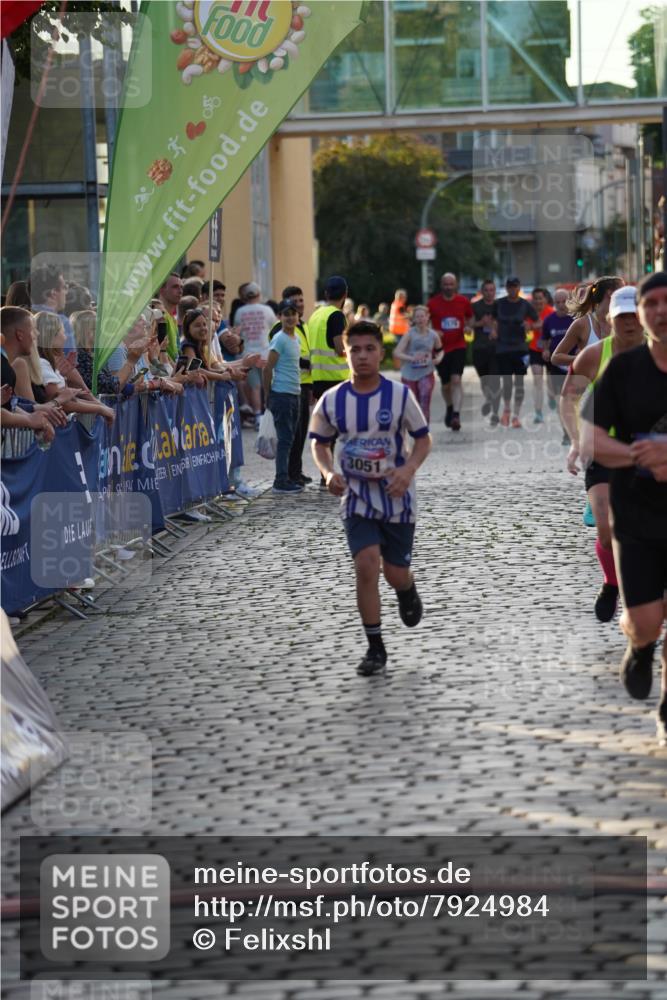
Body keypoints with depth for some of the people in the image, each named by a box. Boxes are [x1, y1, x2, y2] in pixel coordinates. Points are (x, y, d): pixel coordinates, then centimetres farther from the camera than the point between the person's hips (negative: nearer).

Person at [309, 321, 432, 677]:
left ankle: (408, 591, 46)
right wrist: (328, 473, -11)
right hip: (357, 497, 1)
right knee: (366, 564, -15)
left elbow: (423, 438, -2)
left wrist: (409, 469, -21)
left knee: (395, 571, 6)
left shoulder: (400, 395, -11)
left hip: (397, 496, -1)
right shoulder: (331, 401, -6)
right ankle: (375, 648, -4)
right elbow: (320, 442, 8)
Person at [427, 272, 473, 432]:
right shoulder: (433, 303, -4)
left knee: (456, 380, -17)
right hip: (441, 348, 1)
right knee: (445, 384, 12)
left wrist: (469, 326, -4)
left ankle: (456, 415, -23)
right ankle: (449, 408, 40)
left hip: (458, 347, -1)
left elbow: (470, 317, 18)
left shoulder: (463, 301, 0)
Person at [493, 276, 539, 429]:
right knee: (507, 382, 0)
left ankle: (516, 415, 4)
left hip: (520, 347, -1)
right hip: (503, 347, 1)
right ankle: (507, 409, 24)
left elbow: (539, 323, 5)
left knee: (519, 382, -2)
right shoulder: (499, 304, 3)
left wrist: (530, 325, -15)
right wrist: (494, 331, -2)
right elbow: (495, 320, 17)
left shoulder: (526, 305, 0)